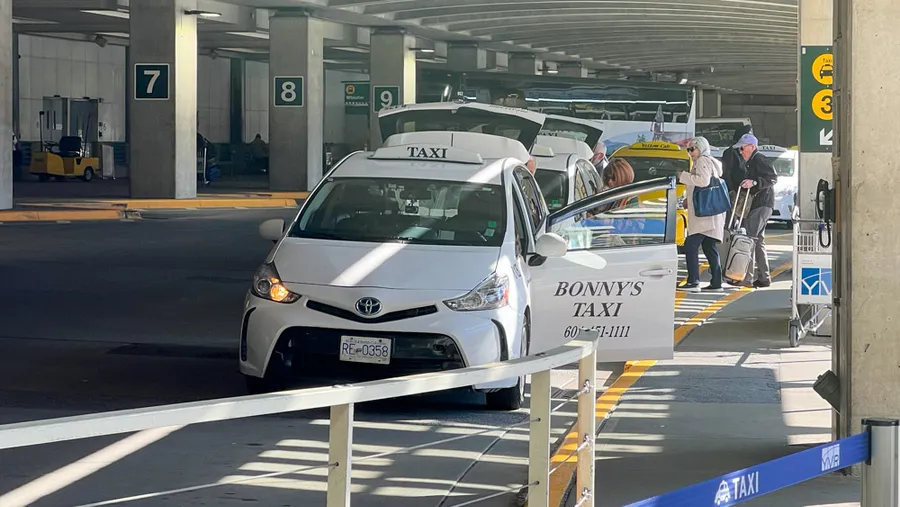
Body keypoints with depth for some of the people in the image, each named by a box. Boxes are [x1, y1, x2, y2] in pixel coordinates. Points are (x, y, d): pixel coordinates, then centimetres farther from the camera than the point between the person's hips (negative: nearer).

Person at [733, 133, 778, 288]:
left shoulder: (760, 160, -9)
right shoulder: (752, 162, 23)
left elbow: (773, 178, -20)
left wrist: (754, 182, -30)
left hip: (762, 204, -11)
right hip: (758, 205, 11)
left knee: (748, 236, -17)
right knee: (758, 240, 12)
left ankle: (746, 276, -22)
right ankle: (763, 278, 14)